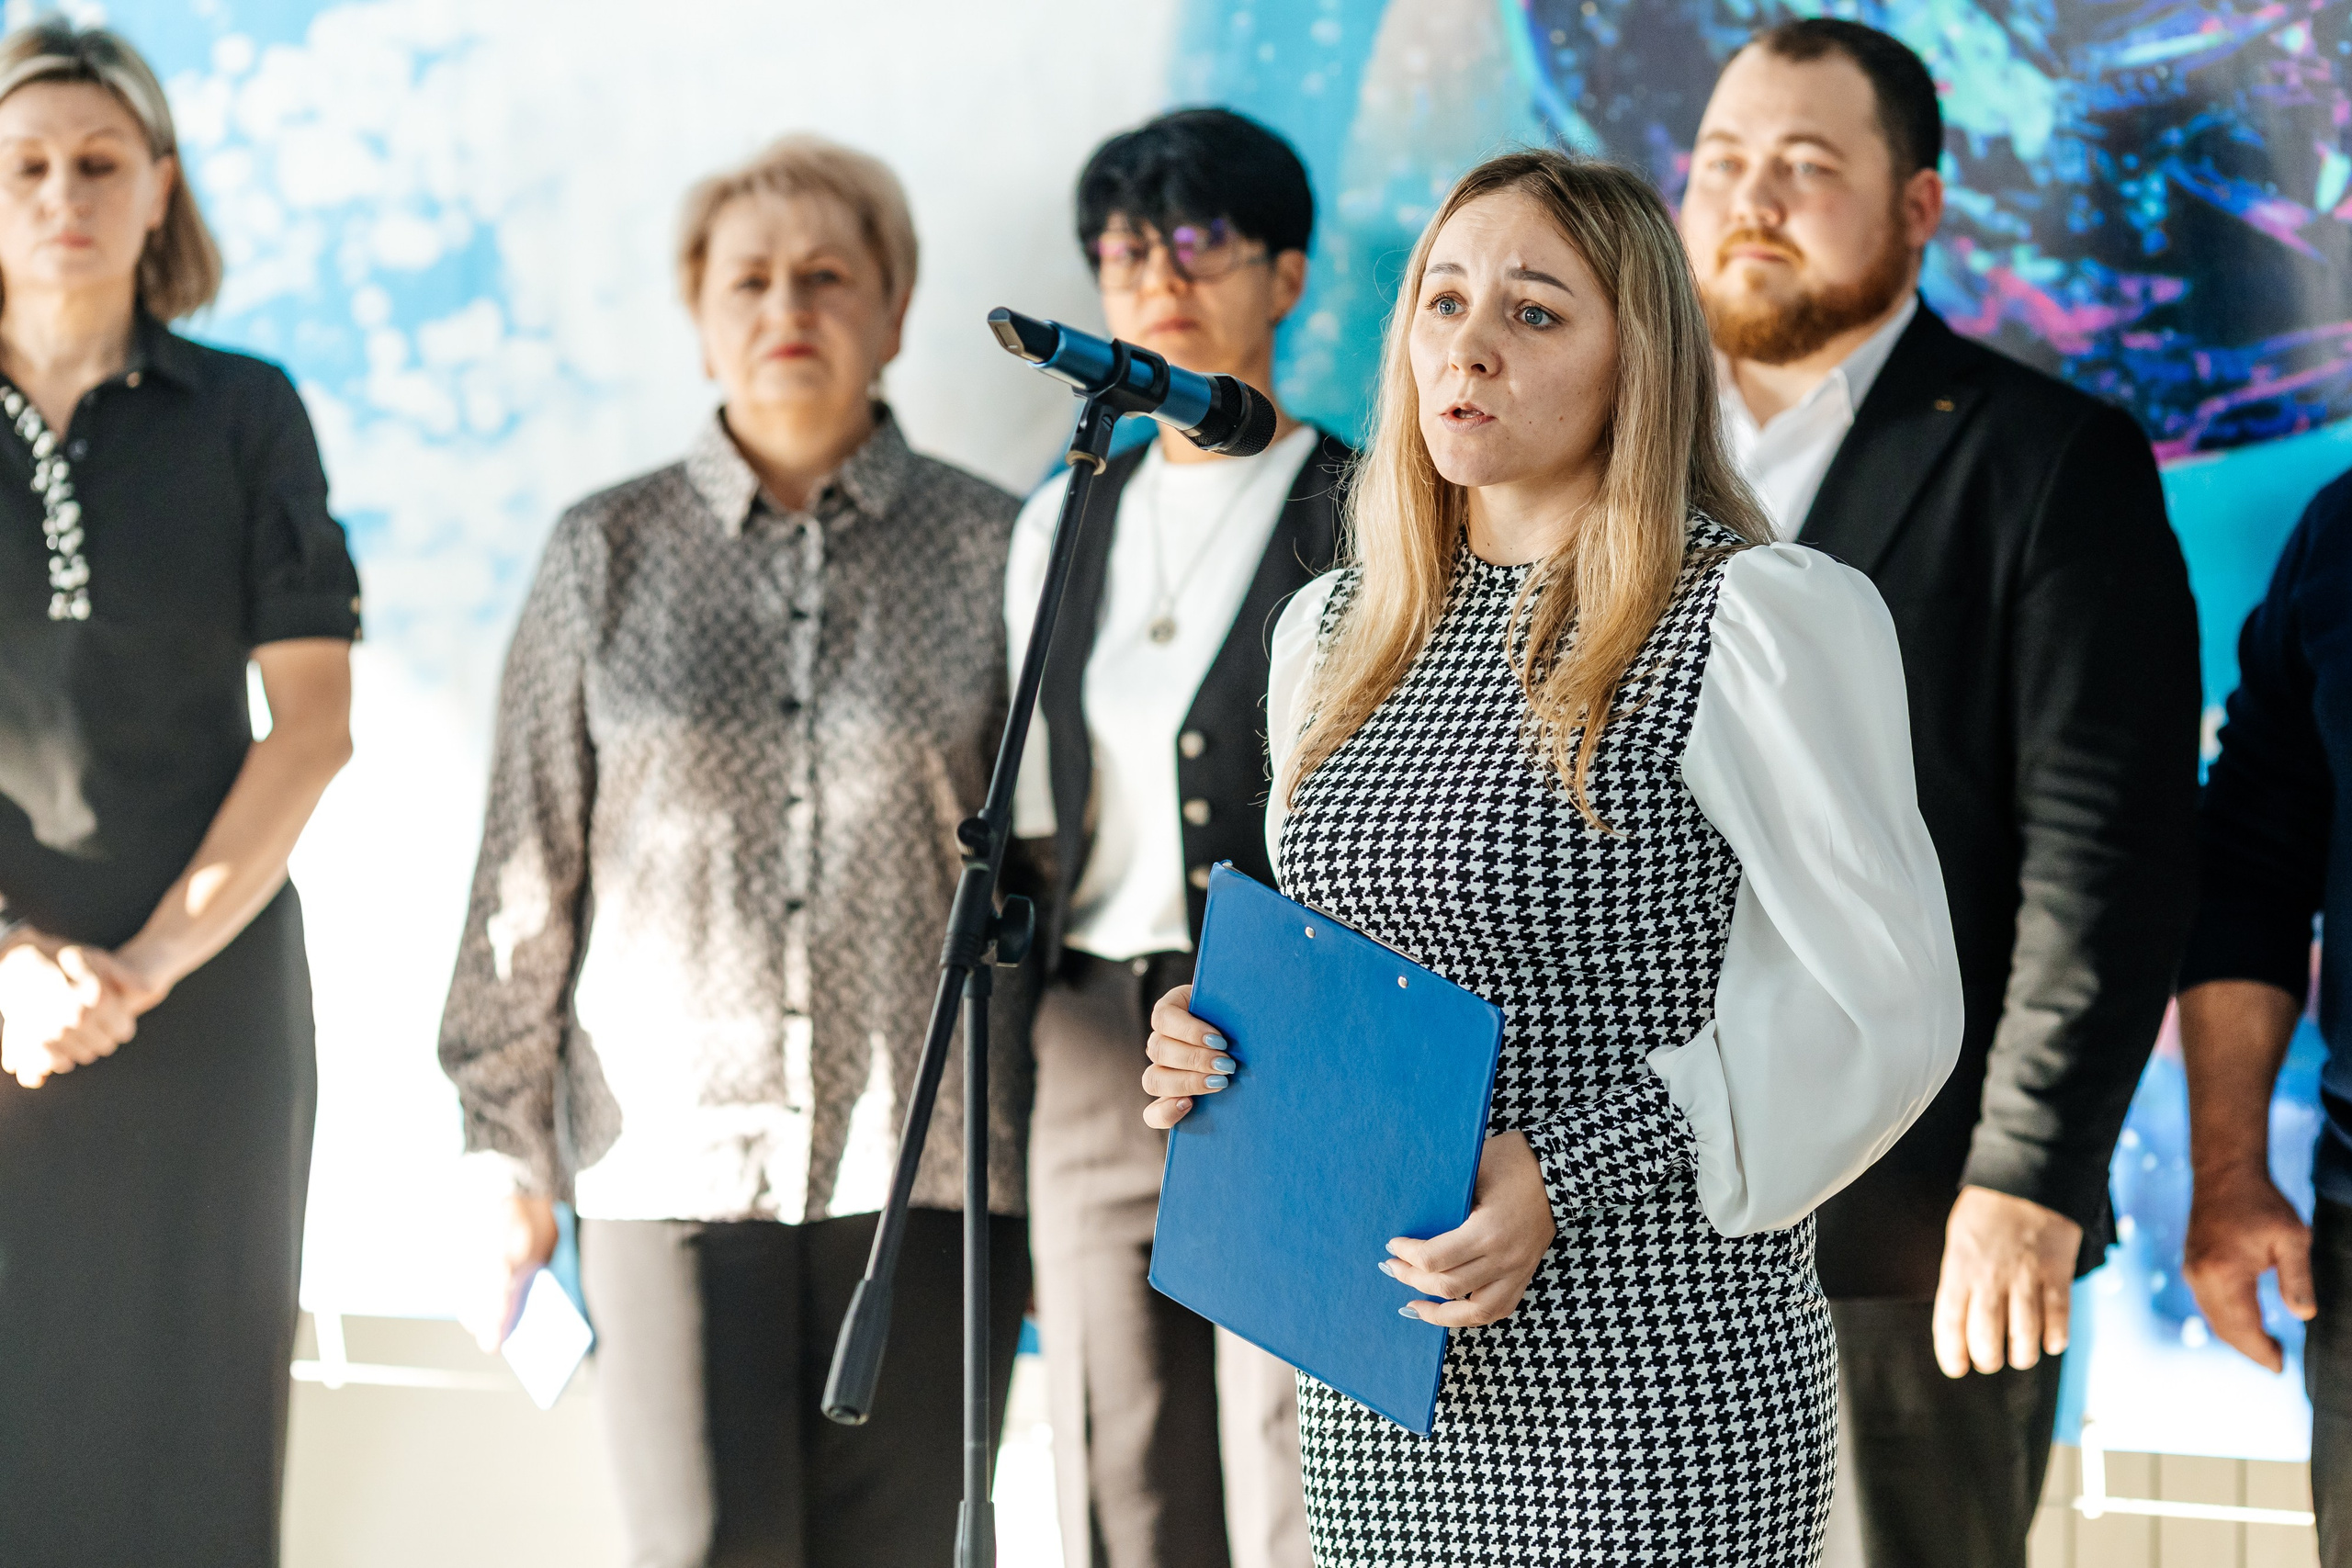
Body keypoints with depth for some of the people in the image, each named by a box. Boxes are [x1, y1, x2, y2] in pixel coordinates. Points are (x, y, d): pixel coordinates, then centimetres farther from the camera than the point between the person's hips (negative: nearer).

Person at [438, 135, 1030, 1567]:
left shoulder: (991, 552, 6)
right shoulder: (608, 553, 8)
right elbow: (528, 863, 9)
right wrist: (507, 1151, 6)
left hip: (929, 1162, 0)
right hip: (672, 1154, 0)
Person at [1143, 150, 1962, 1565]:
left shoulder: (1761, 621, -9)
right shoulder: (1335, 631, 11)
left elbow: (1879, 1008, -10)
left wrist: (1562, 1180, -18)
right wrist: (1221, 1047, 1)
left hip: (1646, 1385, -6)